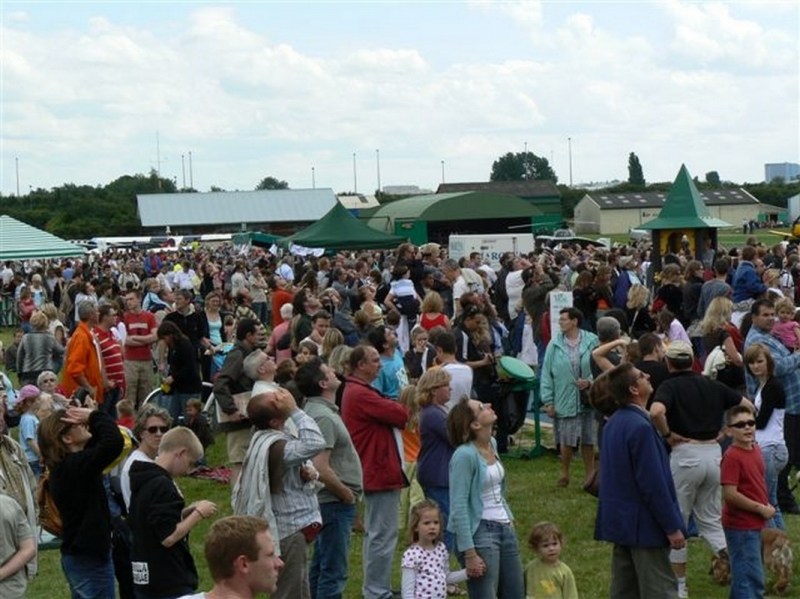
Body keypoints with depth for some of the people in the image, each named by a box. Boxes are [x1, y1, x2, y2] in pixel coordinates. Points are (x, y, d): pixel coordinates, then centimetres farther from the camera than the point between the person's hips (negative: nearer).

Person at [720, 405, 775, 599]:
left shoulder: (755, 449, 6)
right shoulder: (732, 457, -20)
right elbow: (729, 494, -25)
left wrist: (766, 506, 5)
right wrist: (761, 509, -17)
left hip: (754, 525, 9)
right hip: (741, 526, -9)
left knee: (743, 575, 20)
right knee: (752, 578, -5)